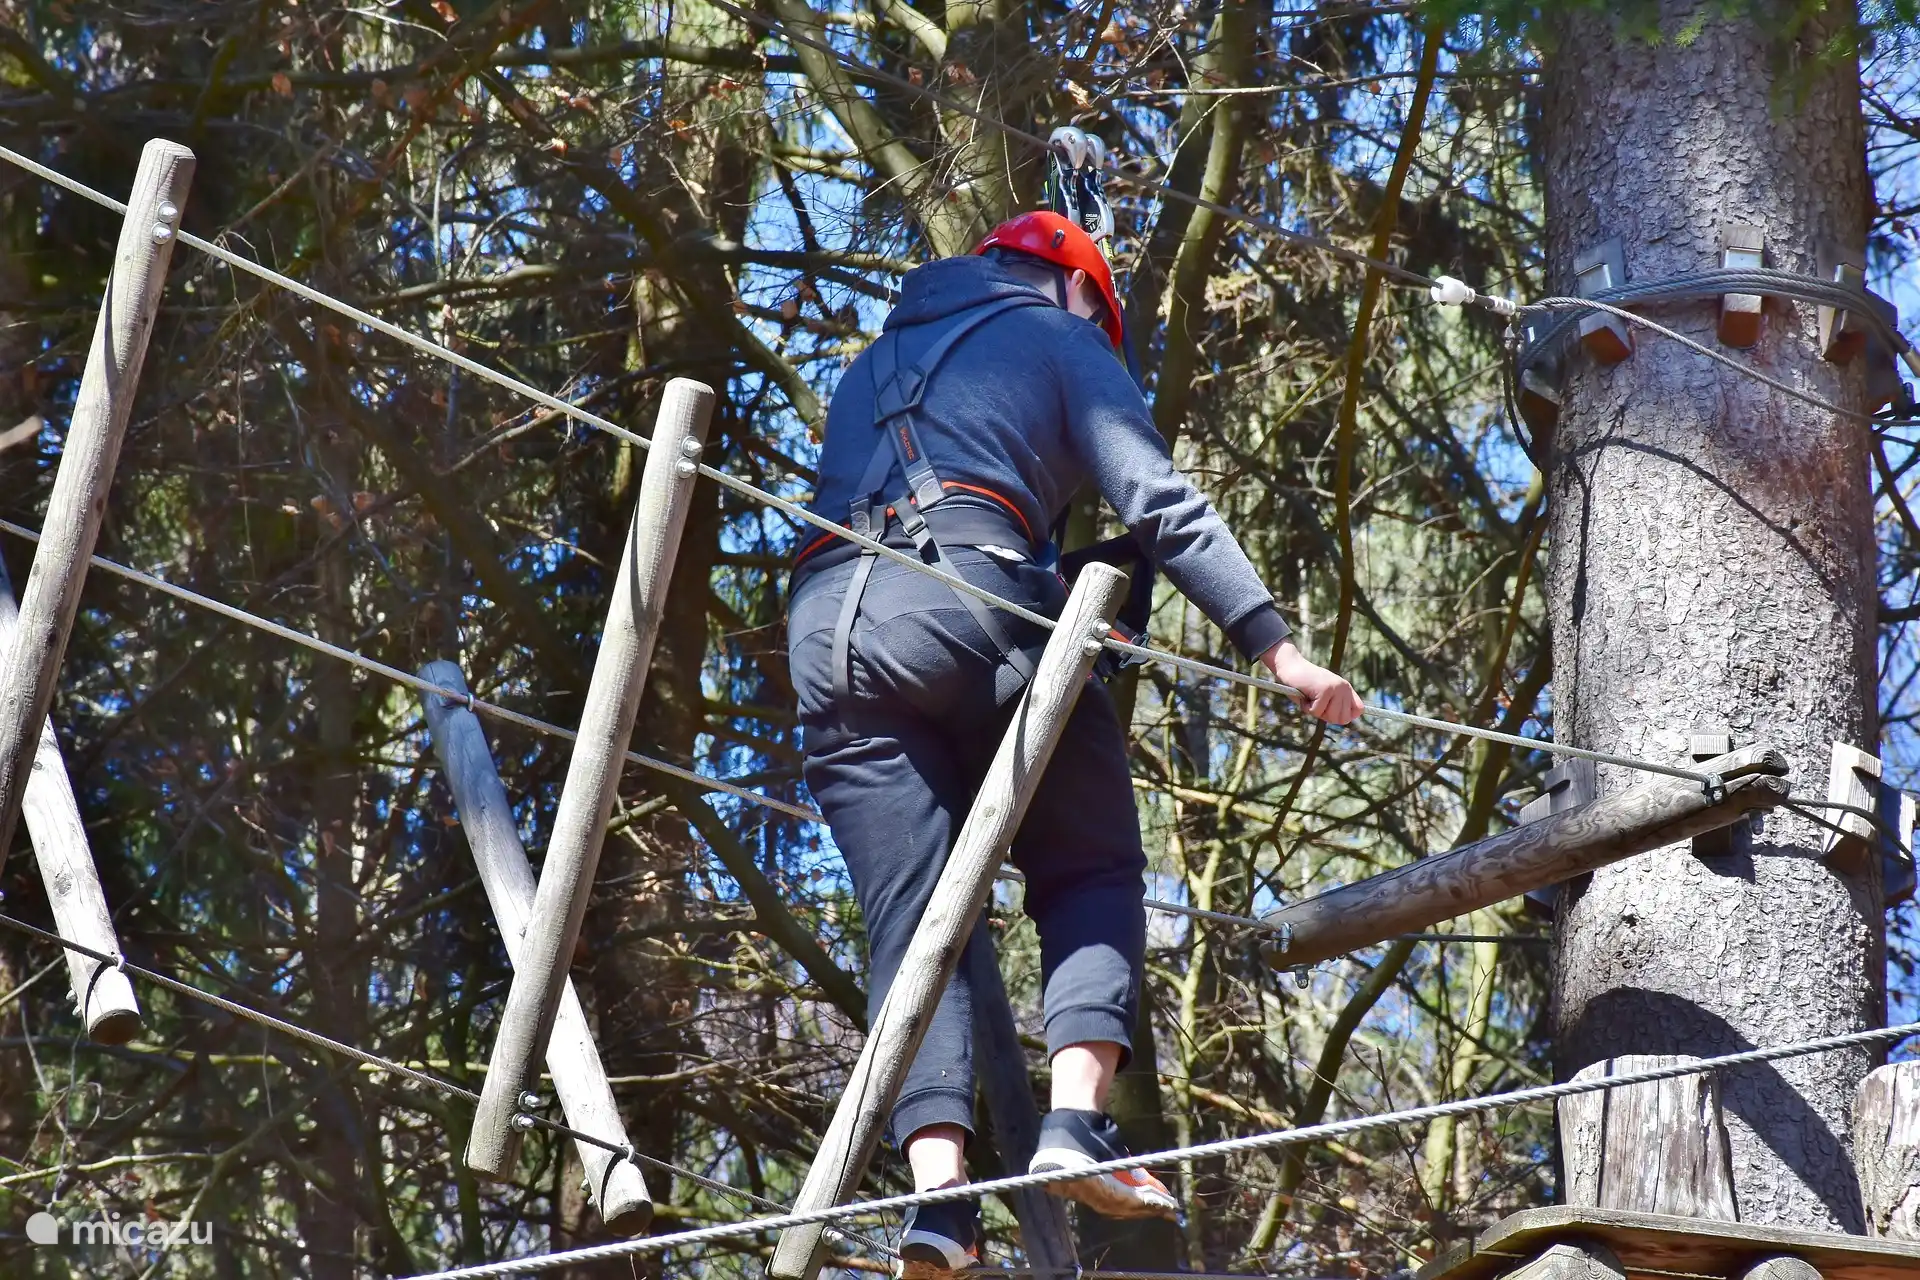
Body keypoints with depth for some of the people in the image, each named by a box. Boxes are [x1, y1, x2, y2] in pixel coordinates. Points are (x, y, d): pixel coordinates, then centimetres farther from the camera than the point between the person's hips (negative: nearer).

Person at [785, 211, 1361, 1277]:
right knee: (1092, 876, 7)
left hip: (822, 631, 5)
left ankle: (937, 1190, -17)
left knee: (909, 920, 0)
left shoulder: (872, 367, 35)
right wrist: (1274, 644, -1)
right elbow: (1160, 503, 4)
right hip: (969, 603, -5)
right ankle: (1076, 1119, -15)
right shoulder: (1058, 337, 17)